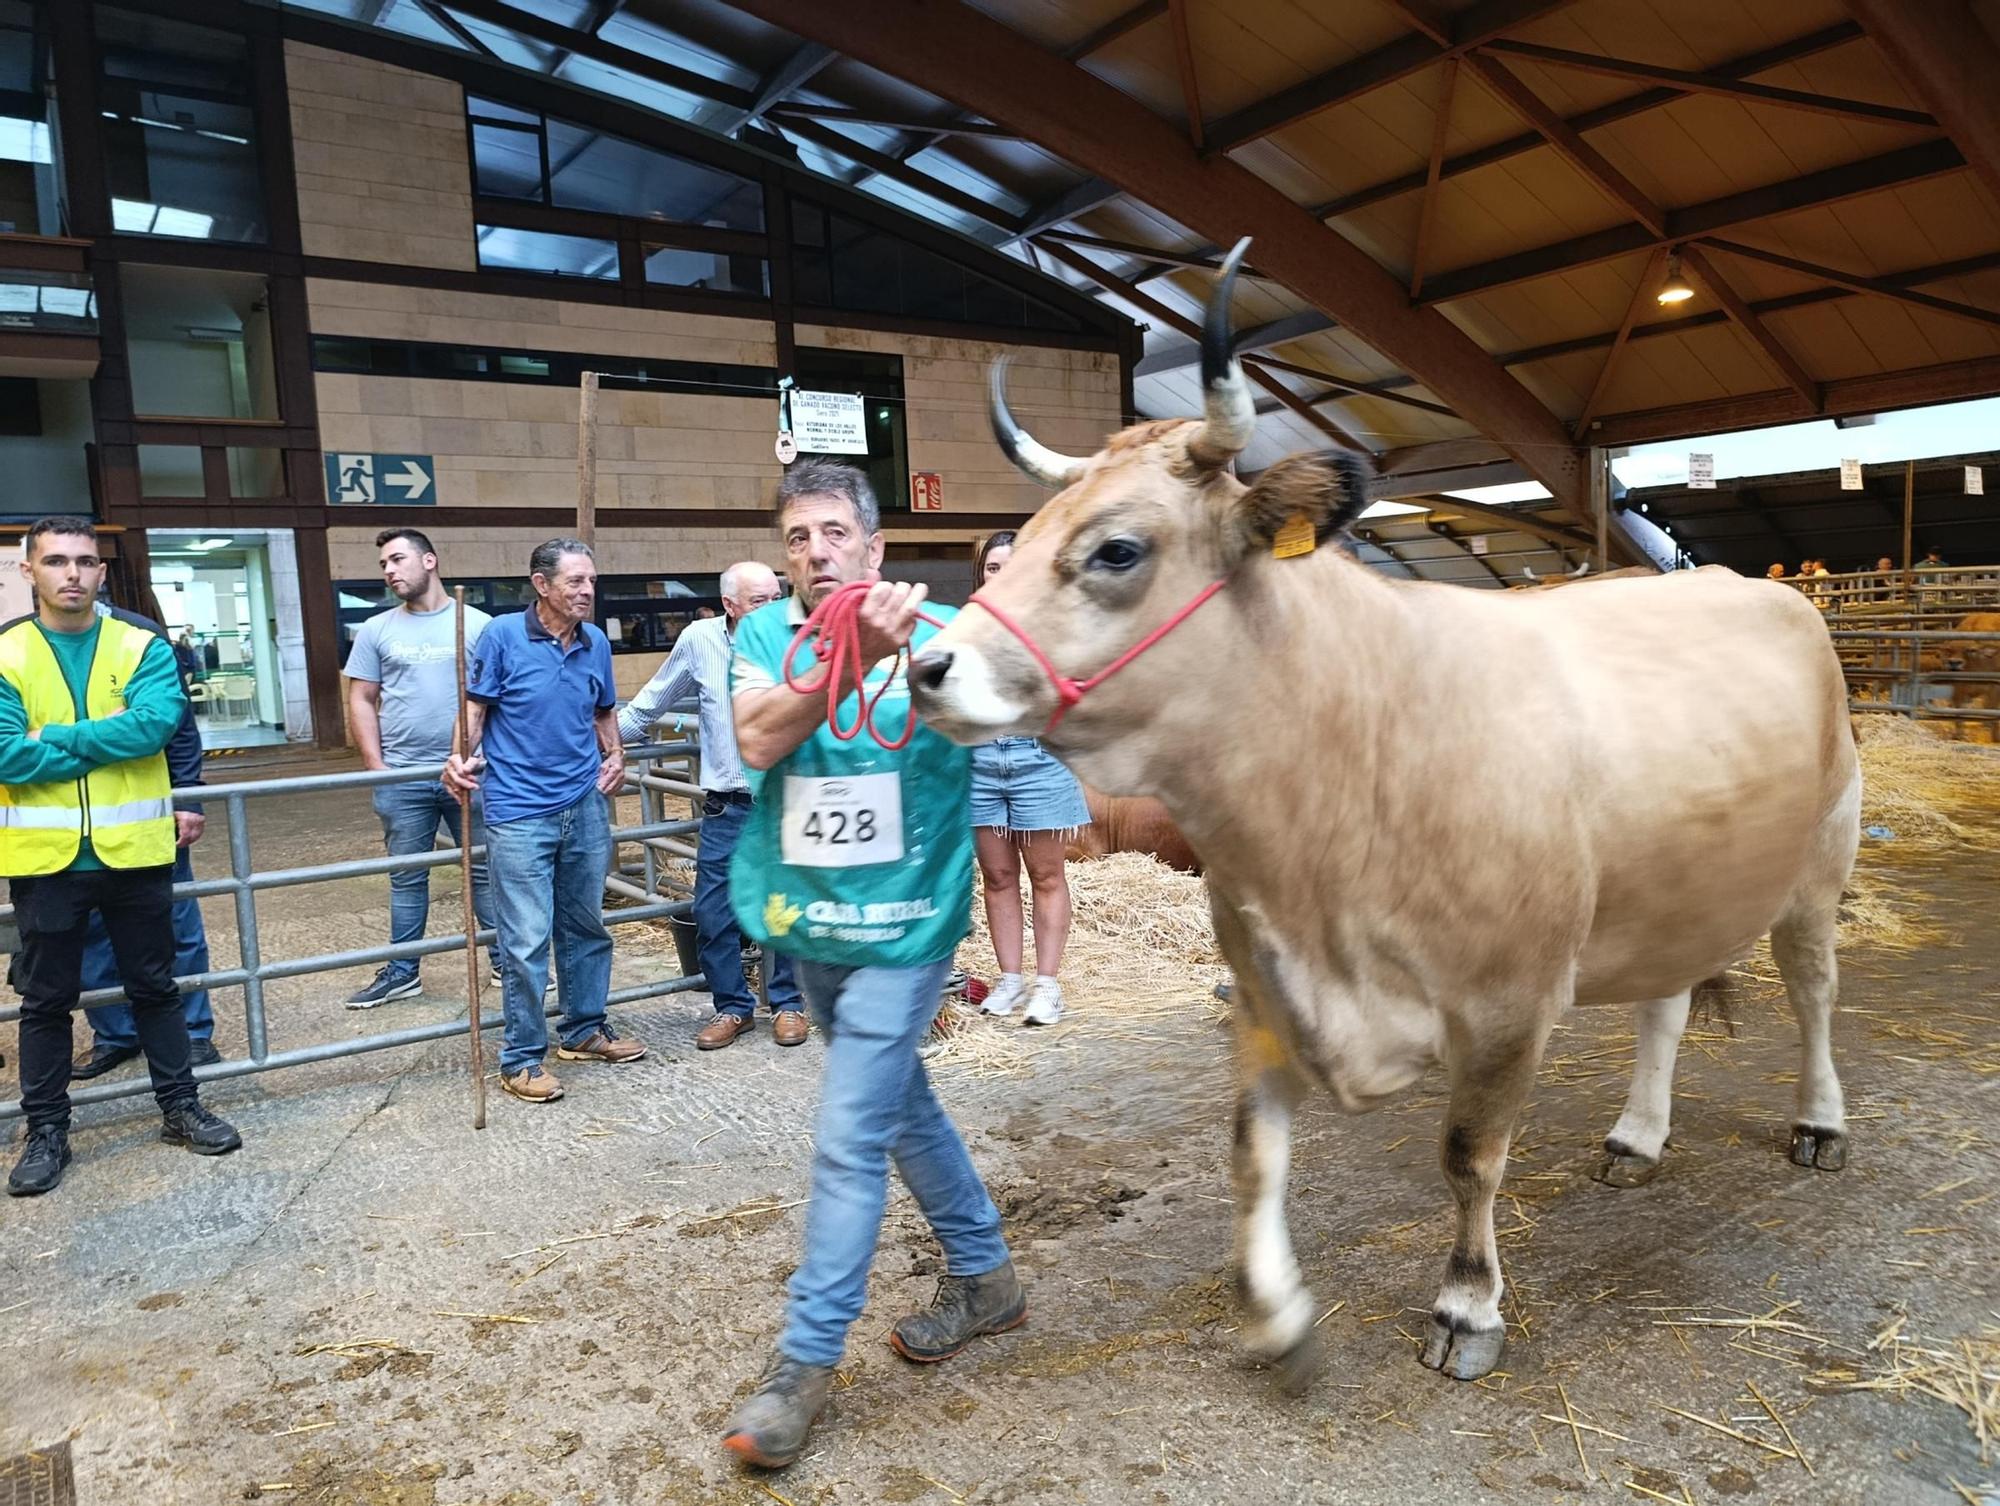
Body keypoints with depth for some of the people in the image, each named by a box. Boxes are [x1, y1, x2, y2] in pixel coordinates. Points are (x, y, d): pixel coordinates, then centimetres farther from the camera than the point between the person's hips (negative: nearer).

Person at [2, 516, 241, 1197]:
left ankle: (180, 1106, 27)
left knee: (155, 987, 13)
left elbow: (154, 723, -17)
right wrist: (106, 747, -12)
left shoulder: (143, 645, 0)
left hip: (134, 850, 1)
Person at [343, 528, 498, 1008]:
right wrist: (376, 767, 0)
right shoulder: (377, 630, 7)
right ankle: (402, 971, 21)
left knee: (485, 869, 5)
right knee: (407, 877, 10)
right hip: (402, 779, 2)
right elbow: (361, 701, 8)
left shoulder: (476, 624, 2)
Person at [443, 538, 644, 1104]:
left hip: (586, 807, 5)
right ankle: (521, 1058, 10)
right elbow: (476, 705, -3)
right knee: (526, 942, -3)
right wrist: (462, 759, -19)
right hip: (519, 813, -5)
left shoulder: (596, 643, 6)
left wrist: (615, 756, 4)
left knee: (586, 927, 15)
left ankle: (584, 1030, 31)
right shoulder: (502, 635, -7)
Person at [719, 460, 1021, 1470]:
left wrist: (904, 652, -43)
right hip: (806, 921, 5)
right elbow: (758, 740, -19)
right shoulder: (763, 633, -3)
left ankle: (805, 1360, 14)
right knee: (896, 1102, 19)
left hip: (902, 928, -5)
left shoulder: (937, 631, -9)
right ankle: (984, 1278, 41)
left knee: (850, 1141, -5)